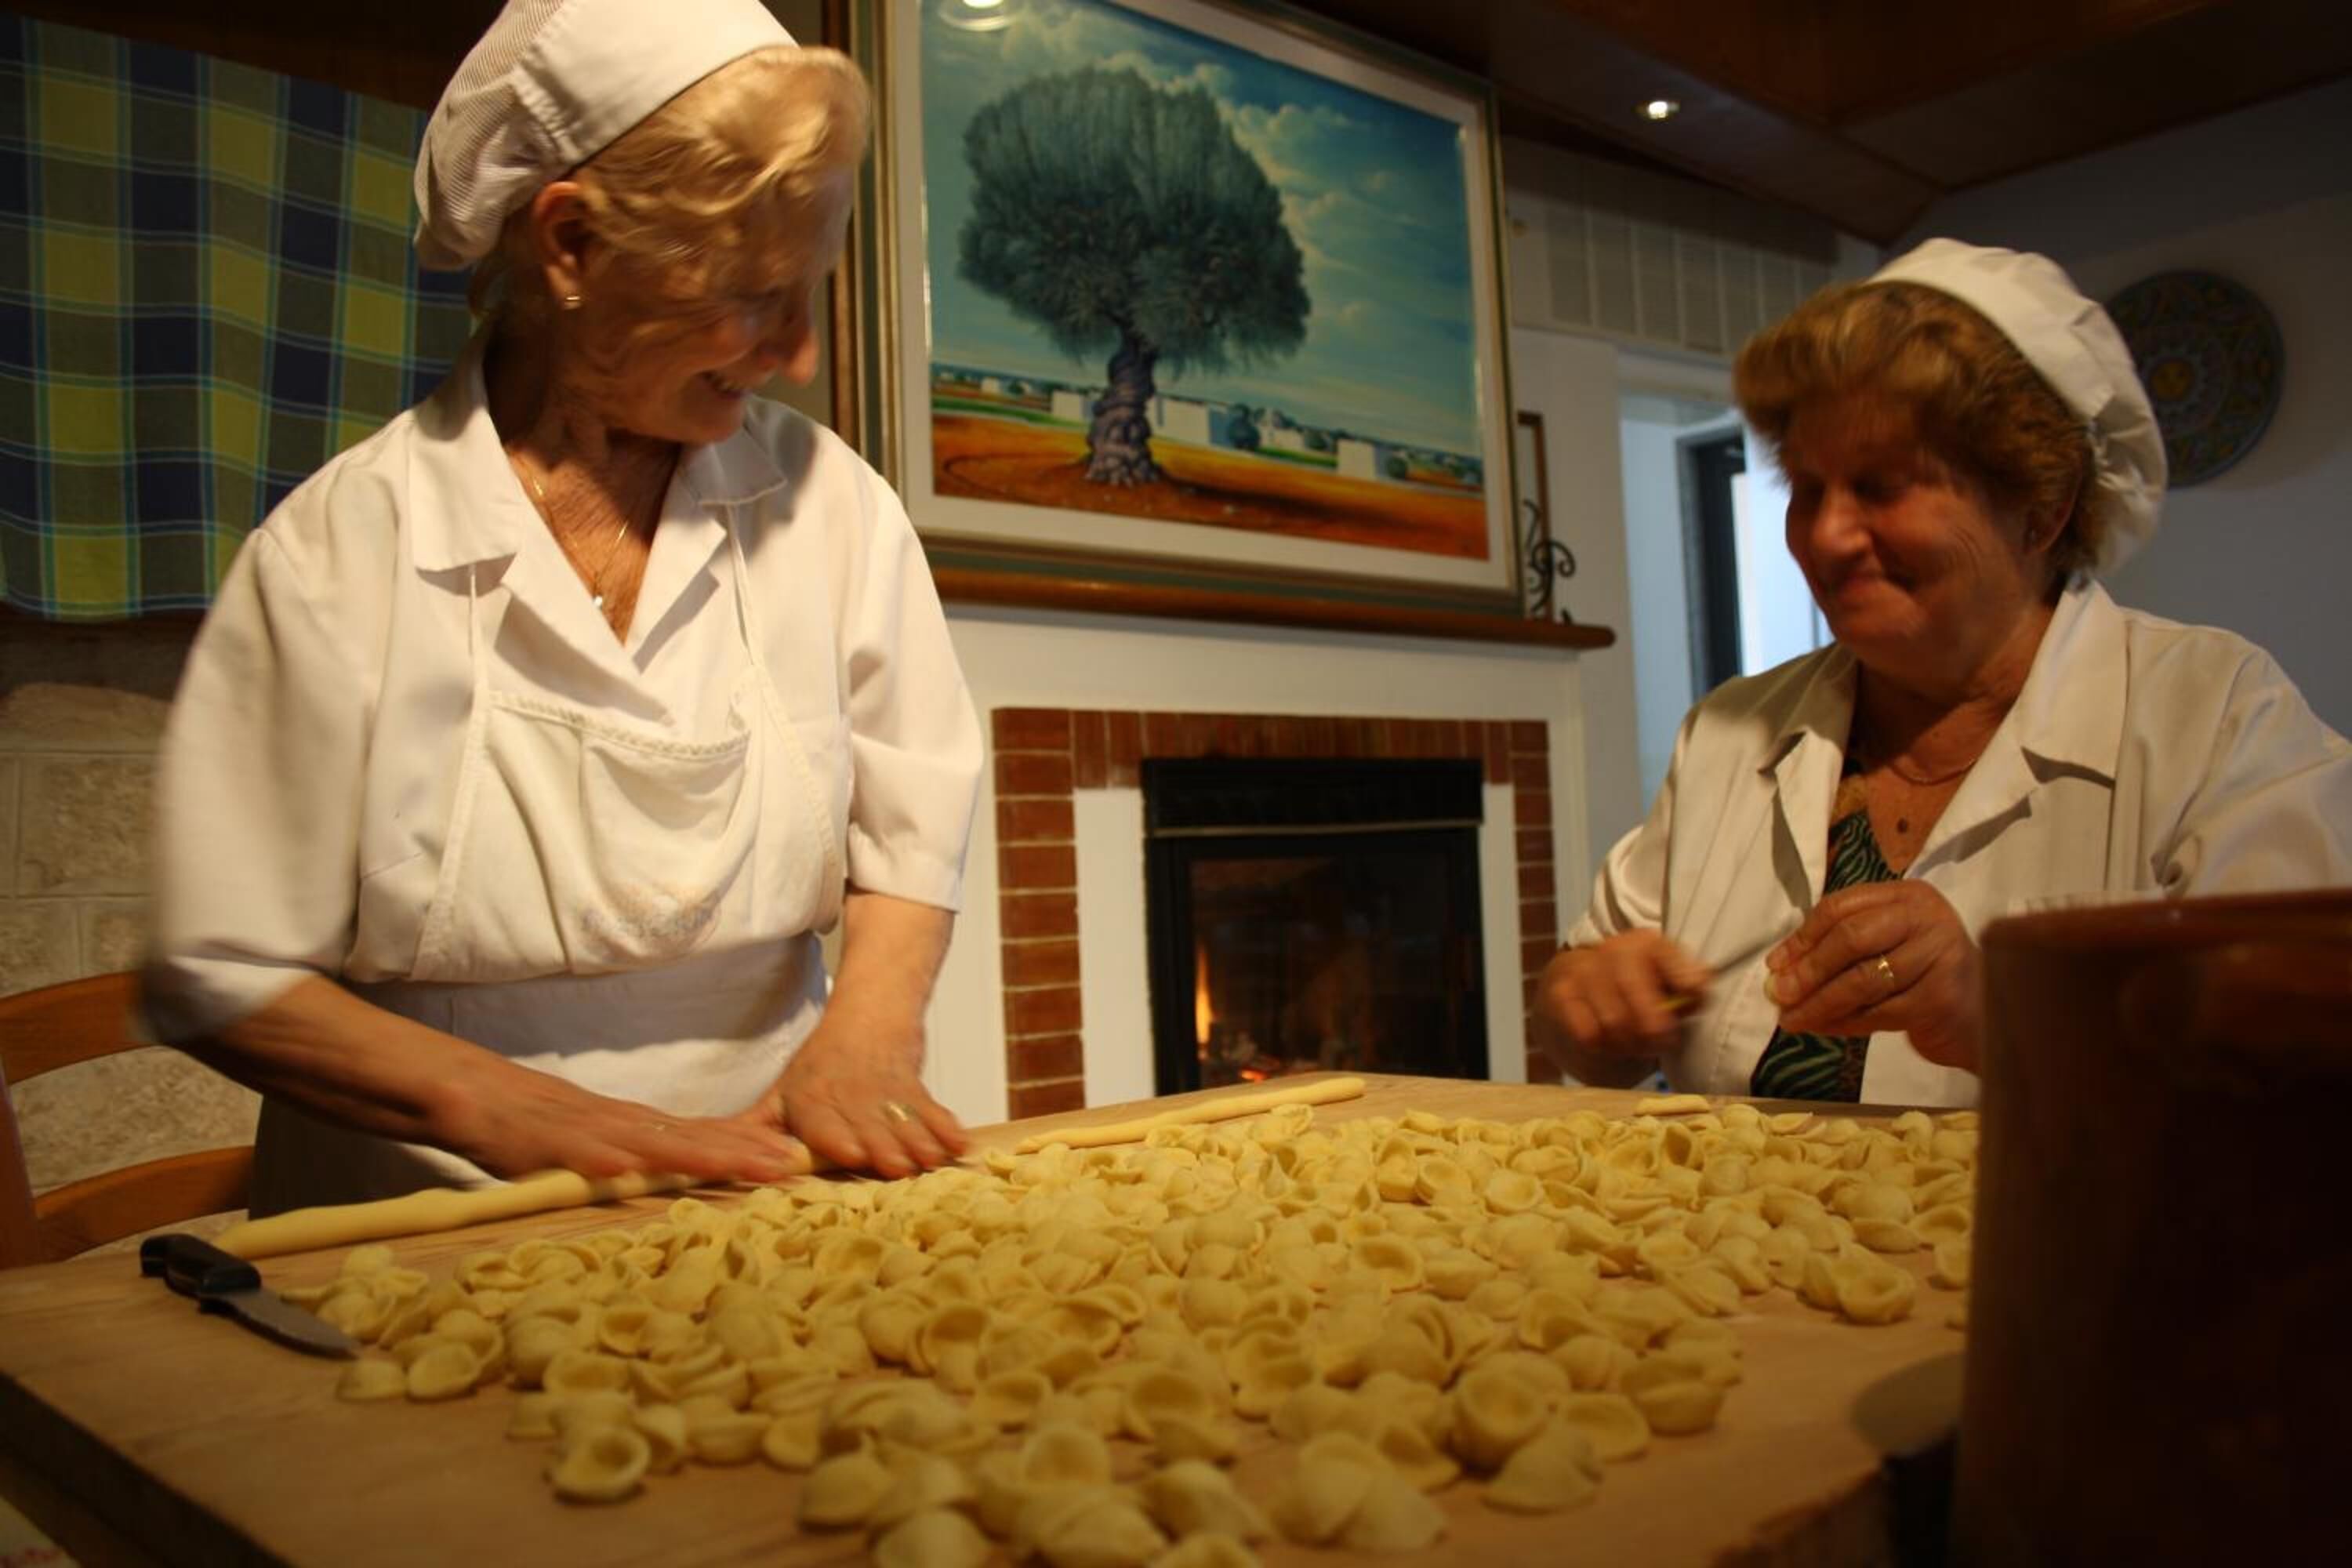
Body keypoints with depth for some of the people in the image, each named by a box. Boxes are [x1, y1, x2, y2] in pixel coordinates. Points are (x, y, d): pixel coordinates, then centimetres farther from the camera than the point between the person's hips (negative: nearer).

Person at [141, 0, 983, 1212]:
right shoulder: (337, 548, -7)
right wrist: (516, 1113, -17)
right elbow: (225, 973, -5)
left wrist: (865, 1032, -10)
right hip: (429, 1237, -1)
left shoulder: (828, 502, 2)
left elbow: (913, 822, 7)